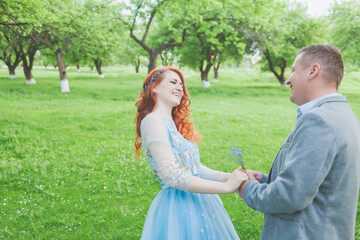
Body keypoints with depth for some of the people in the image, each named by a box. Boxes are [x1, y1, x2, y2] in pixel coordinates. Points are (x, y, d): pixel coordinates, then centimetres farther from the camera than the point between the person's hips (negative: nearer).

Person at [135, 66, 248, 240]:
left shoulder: (175, 123, 13)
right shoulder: (152, 120, -14)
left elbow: (196, 168, 9)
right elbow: (171, 176, -22)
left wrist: (229, 177, -6)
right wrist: (226, 186, -20)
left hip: (200, 203, 8)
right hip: (178, 205, -8)